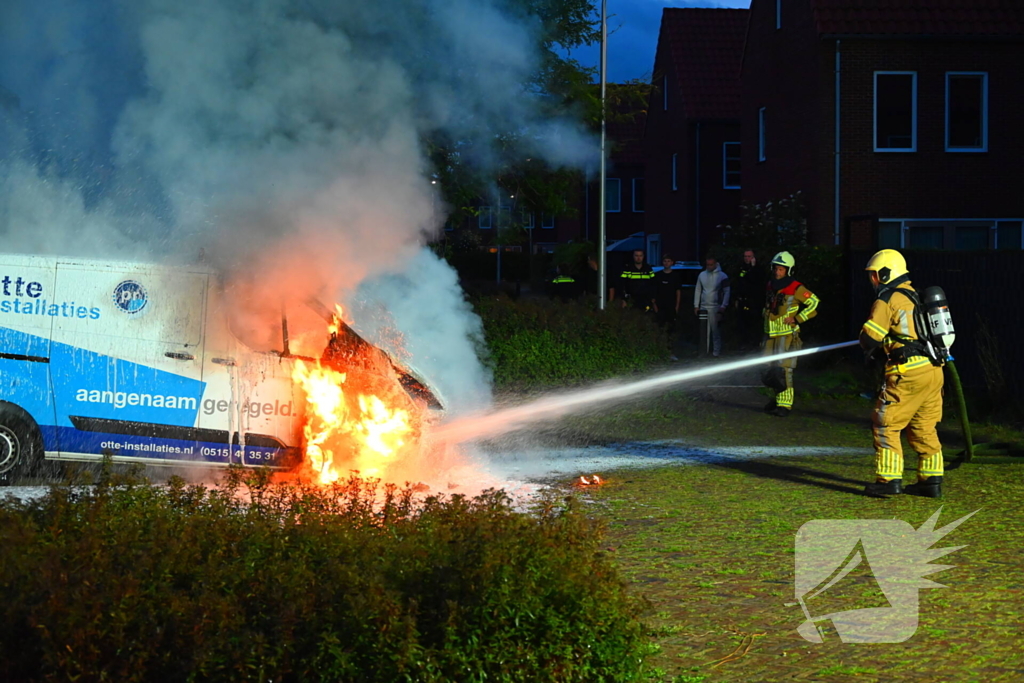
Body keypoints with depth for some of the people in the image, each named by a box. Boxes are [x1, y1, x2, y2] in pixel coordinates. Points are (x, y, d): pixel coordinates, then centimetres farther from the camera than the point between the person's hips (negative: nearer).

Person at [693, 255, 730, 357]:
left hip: (715, 308, -4)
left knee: (716, 331, -3)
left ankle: (716, 352, -1)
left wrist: (723, 306, -8)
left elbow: (726, 292, -1)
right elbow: (698, 290, 14)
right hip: (703, 307, 4)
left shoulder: (722, 276, -2)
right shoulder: (702, 275, 10)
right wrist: (696, 306, 9)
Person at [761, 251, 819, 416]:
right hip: (771, 335, 7)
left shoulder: (795, 289, -11)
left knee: (783, 370, -13)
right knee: (771, 370, 9)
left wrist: (796, 319, -12)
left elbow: (814, 303, -8)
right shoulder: (770, 286, 11)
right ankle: (778, 398, 24)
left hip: (788, 336, -7)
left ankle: (784, 404, -11)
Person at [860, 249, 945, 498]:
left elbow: (869, 339, -8)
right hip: (934, 370, 8)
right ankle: (931, 480, 15)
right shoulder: (916, 297, 19)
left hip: (909, 373, -8)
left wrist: (872, 348, 15)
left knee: (886, 424, 1)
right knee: (924, 427, 15)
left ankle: (889, 479, -2)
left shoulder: (887, 300, -5)